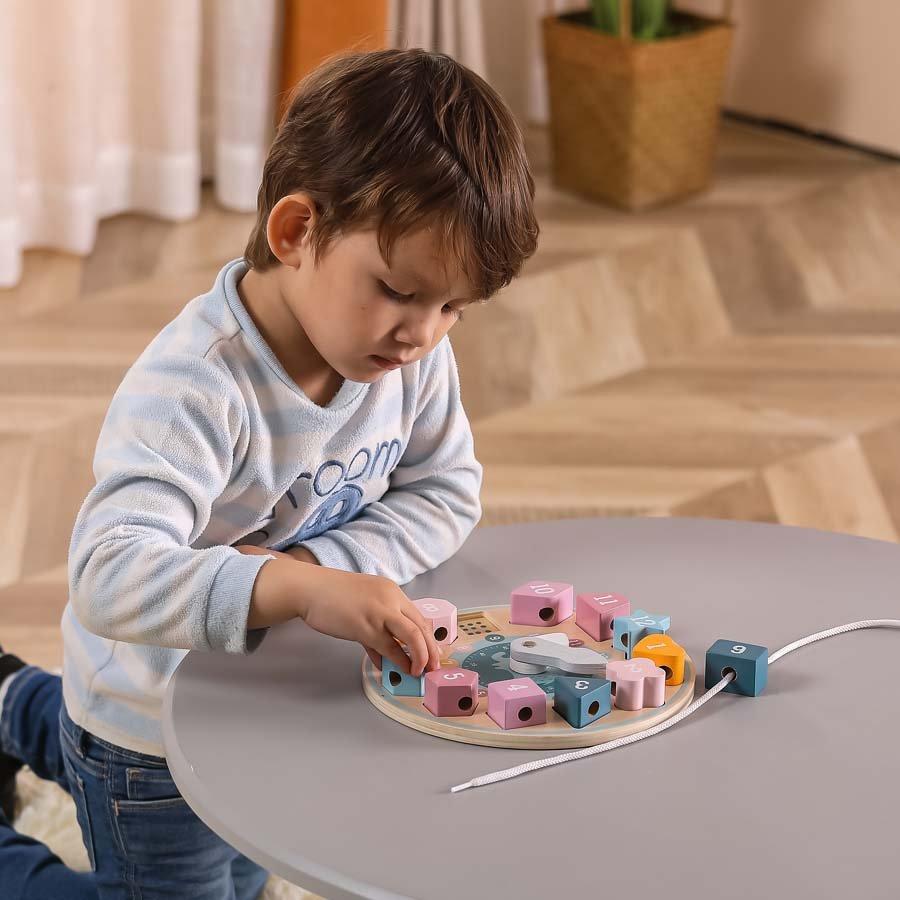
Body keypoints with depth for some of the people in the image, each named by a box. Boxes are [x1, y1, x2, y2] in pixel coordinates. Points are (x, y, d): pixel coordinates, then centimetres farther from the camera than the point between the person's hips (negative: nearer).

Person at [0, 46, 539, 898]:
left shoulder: (417, 353, -17)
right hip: (159, 724, -7)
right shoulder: (194, 385, -38)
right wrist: (296, 590, -61)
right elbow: (108, 577, -49)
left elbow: (446, 493, -11)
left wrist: (319, 562, -28)